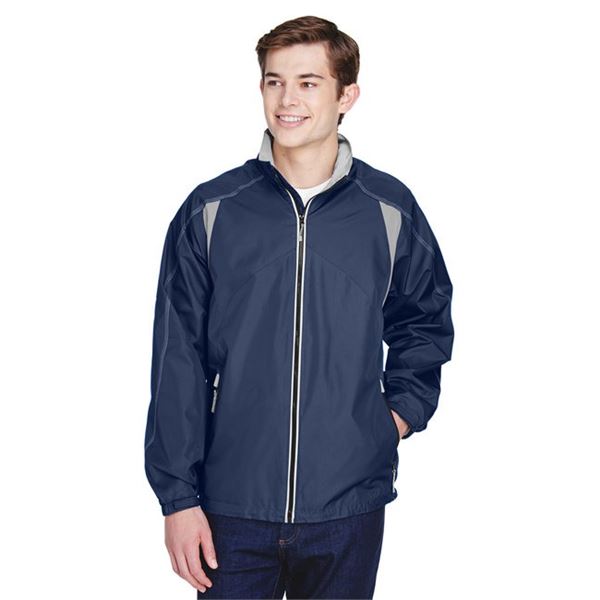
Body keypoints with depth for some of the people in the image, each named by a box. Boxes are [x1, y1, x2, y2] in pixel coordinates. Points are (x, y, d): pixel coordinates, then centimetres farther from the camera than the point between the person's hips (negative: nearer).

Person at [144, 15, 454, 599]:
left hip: (350, 508, 1)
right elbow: (178, 364, -1)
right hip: (232, 507, -1)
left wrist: (401, 411, 3)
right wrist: (178, 497, -3)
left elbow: (427, 322, 17)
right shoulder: (210, 211, -2)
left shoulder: (391, 211, 1)